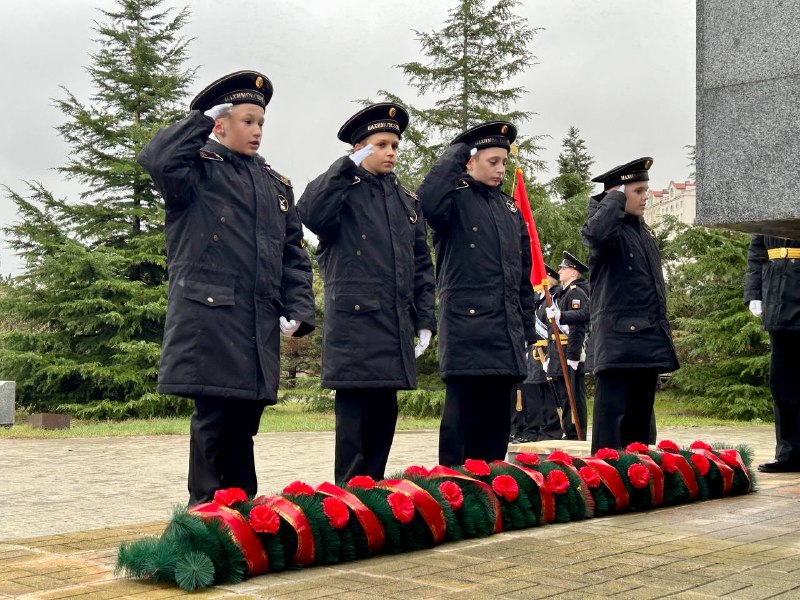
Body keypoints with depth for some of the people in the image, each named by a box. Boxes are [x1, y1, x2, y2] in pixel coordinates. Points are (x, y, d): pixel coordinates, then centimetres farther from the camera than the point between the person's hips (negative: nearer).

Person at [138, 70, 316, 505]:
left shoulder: (275, 184, 20)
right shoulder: (197, 170, 3)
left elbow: (294, 254, 18)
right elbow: (157, 159, -21)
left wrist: (299, 310, 5)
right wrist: (202, 119, -6)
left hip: (260, 326, 6)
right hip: (208, 318, -6)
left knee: (244, 420, 10)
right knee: (214, 419, -5)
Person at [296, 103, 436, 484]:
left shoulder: (408, 202, 19)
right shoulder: (342, 190, 2)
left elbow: (422, 265, 19)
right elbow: (310, 214, -21)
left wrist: (425, 321, 11)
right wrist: (349, 167, -17)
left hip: (396, 329, 6)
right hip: (353, 323, -6)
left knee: (384, 413, 10)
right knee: (355, 412, -5)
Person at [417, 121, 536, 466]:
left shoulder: (511, 209, 19)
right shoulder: (455, 198, 0)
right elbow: (427, 202, -26)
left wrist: (527, 329, 16)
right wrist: (454, 154, -13)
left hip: (506, 334, 7)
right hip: (466, 330, -6)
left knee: (496, 419, 10)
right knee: (461, 415, -6)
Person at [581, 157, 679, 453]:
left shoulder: (643, 231, 19)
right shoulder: (609, 229, -7)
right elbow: (595, 233, -35)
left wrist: (662, 330, 23)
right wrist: (616, 198, -18)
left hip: (649, 340, 9)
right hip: (618, 339, -9)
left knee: (640, 415, 13)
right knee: (612, 410, -8)